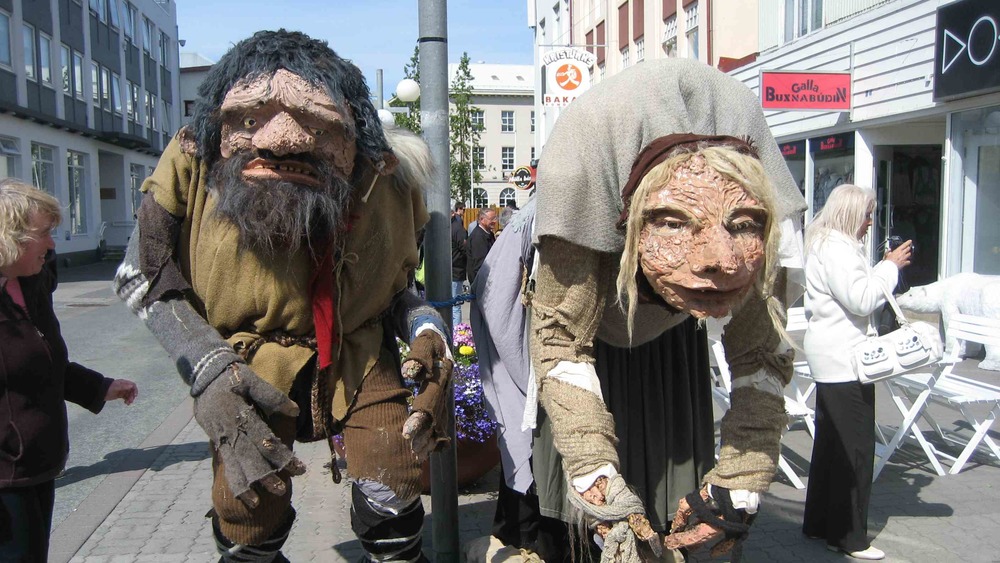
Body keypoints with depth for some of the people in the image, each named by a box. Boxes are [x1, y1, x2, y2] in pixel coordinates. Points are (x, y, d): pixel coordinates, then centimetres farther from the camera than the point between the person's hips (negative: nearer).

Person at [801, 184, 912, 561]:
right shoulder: (836, 247, -15)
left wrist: (885, 267, 12)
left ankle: (820, 522, 25)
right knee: (856, 448, -5)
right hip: (843, 359, -11)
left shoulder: (830, 243, 18)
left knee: (830, 442, 16)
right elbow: (862, 300, -20)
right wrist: (891, 266, -11)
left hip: (833, 357, 11)